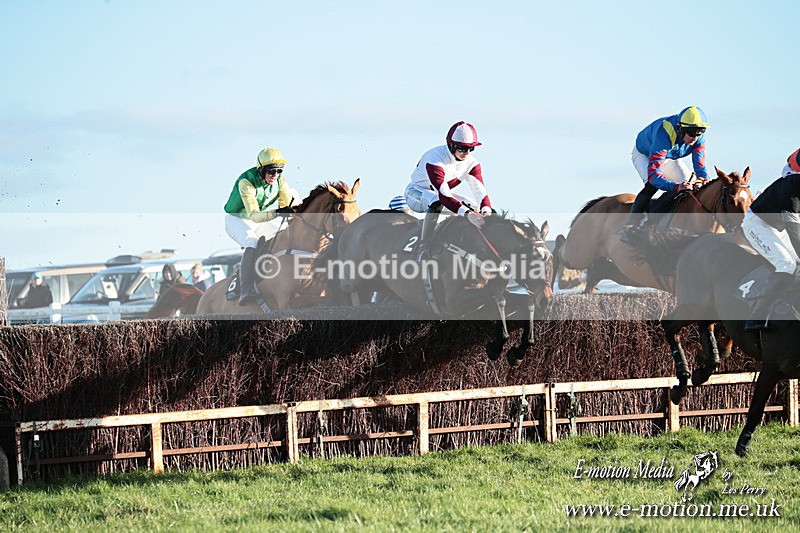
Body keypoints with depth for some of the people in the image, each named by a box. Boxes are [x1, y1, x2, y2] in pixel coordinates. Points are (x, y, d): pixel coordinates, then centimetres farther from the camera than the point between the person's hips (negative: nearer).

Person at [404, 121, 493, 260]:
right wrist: (466, 213, -56)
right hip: (416, 191, -7)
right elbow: (443, 194, -44)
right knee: (436, 201, -40)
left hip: (442, 193, 7)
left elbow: (479, 189, -22)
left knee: (474, 207, -12)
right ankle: (423, 248, -36)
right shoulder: (435, 159, -34)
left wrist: (486, 210, -44)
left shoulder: (471, 162, -12)